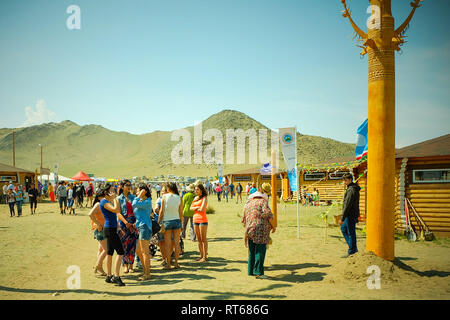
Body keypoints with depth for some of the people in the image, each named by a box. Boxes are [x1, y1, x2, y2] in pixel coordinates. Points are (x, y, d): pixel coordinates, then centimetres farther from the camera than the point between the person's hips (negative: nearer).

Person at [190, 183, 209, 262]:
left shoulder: (204, 198, -8)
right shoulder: (195, 198, 14)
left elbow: (202, 209, -17)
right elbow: (191, 208, 9)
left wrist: (195, 208, -1)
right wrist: (197, 207, -9)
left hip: (202, 219, -7)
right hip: (195, 219, 7)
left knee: (203, 239, -3)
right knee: (199, 239, 11)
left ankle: (205, 257, 1)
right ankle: (201, 255, 19)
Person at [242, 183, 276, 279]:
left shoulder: (247, 204, 21)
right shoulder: (263, 201, 2)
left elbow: (244, 220, 21)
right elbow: (268, 214, -12)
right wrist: (273, 226, -1)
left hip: (249, 230, 6)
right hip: (261, 229, -6)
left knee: (251, 252, 13)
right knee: (260, 251, -5)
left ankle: (251, 271, 16)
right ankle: (258, 272, -9)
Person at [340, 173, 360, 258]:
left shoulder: (351, 190, -19)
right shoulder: (354, 188, 14)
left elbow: (347, 205, -22)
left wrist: (342, 218, -20)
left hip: (351, 215, -11)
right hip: (350, 215, 11)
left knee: (351, 233, -3)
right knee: (343, 229, 20)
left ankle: (351, 252, 6)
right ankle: (353, 248, 24)